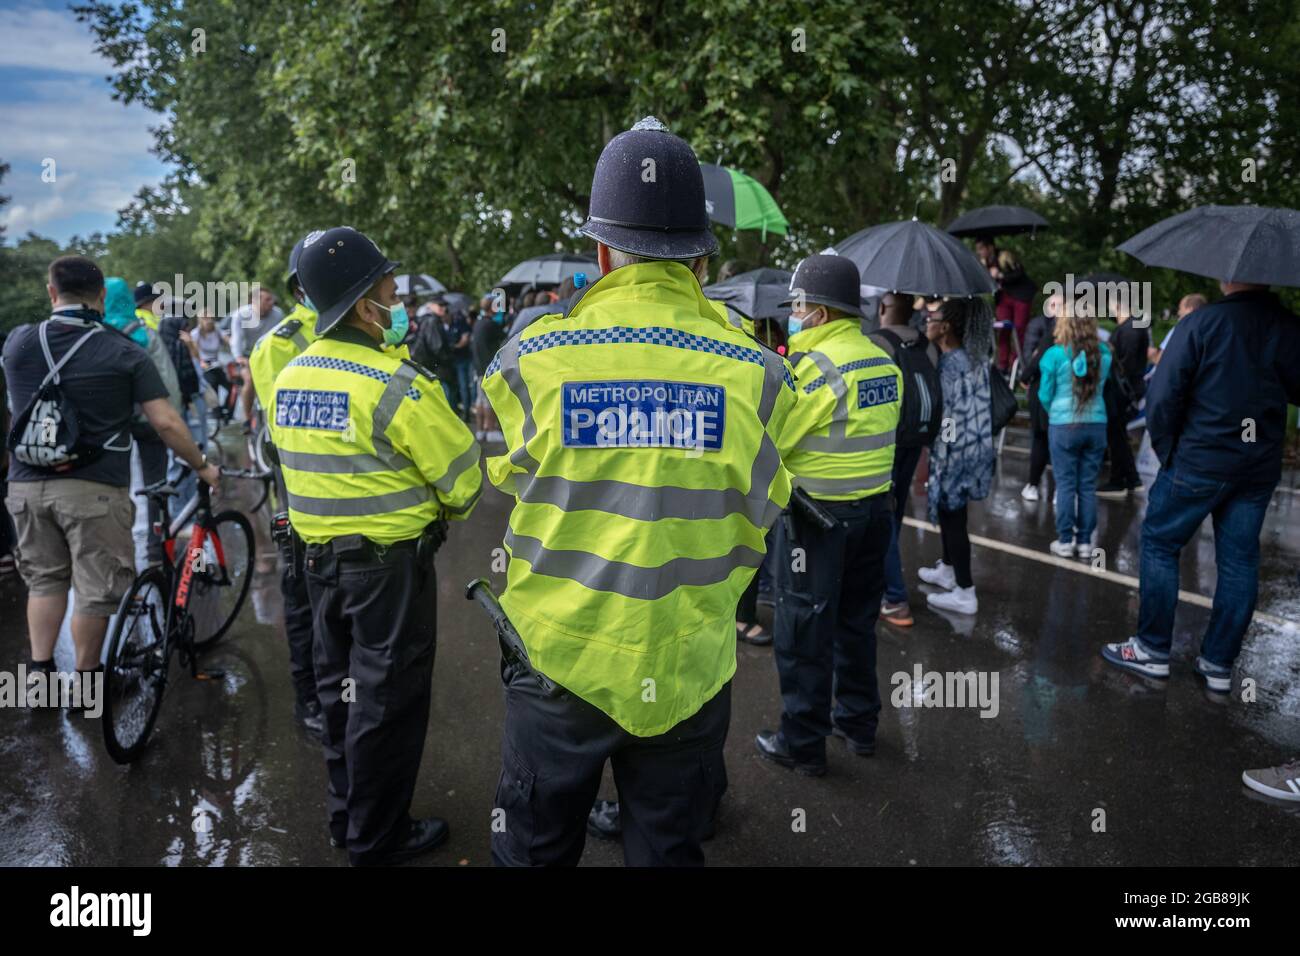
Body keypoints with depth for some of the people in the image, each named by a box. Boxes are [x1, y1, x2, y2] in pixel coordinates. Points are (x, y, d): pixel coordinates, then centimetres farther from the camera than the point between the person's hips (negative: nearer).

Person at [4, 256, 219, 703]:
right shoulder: (123, 353, -8)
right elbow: (166, 423, -10)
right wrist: (202, 467, 4)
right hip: (93, 489, -4)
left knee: (44, 579, 22)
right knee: (95, 589, 8)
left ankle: (39, 668, 17)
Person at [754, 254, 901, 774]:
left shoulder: (819, 364, -19)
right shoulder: (884, 362, 5)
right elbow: (860, 431, 9)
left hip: (818, 516, -8)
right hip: (875, 508, 8)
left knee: (804, 632, 4)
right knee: (856, 621, 20)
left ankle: (802, 743, 14)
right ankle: (859, 724, 33)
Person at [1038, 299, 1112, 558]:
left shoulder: (1054, 354, -10)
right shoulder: (1104, 353, 0)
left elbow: (1045, 395, -2)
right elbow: (1101, 385, 13)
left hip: (1064, 425, -3)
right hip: (1096, 425, 3)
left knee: (1065, 484, 4)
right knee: (1088, 485, 8)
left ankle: (1065, 541, 8)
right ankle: (1085, 541, 14)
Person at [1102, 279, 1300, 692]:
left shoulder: (1201, 323, -14)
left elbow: (1162, 396, -14)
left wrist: (1165, 448, -2)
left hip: (1200, 461, -4)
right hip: (1261, 467, 5)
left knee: (1159, 545, 9)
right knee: (1239, 561, 11)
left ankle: (1153, 650, 14)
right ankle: (1219, 663, 19)